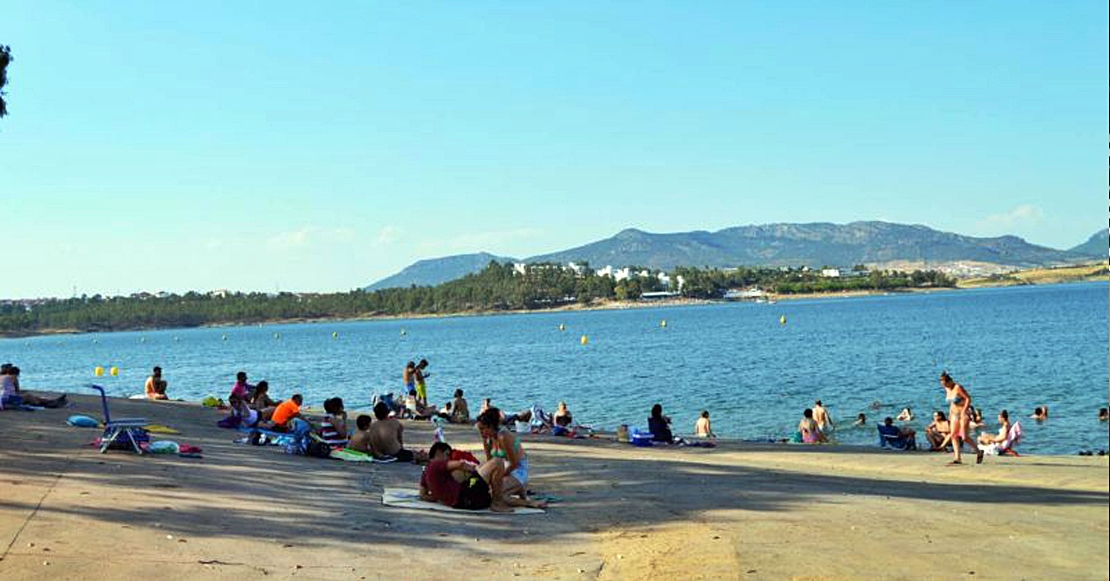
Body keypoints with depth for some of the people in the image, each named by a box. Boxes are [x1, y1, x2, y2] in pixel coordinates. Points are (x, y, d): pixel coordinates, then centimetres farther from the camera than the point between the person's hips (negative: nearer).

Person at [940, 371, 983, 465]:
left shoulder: (958, 388, -17)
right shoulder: (947, 389, 7)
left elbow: (968, 398, -18)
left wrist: (963, 411, -23)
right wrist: (950, 413, 15)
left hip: (963, 414, -8)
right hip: (954, 414, 8)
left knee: (965, 437, -10)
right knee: (954, 435, -4)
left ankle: (979, 452, 12)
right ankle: (957, 458, -7)